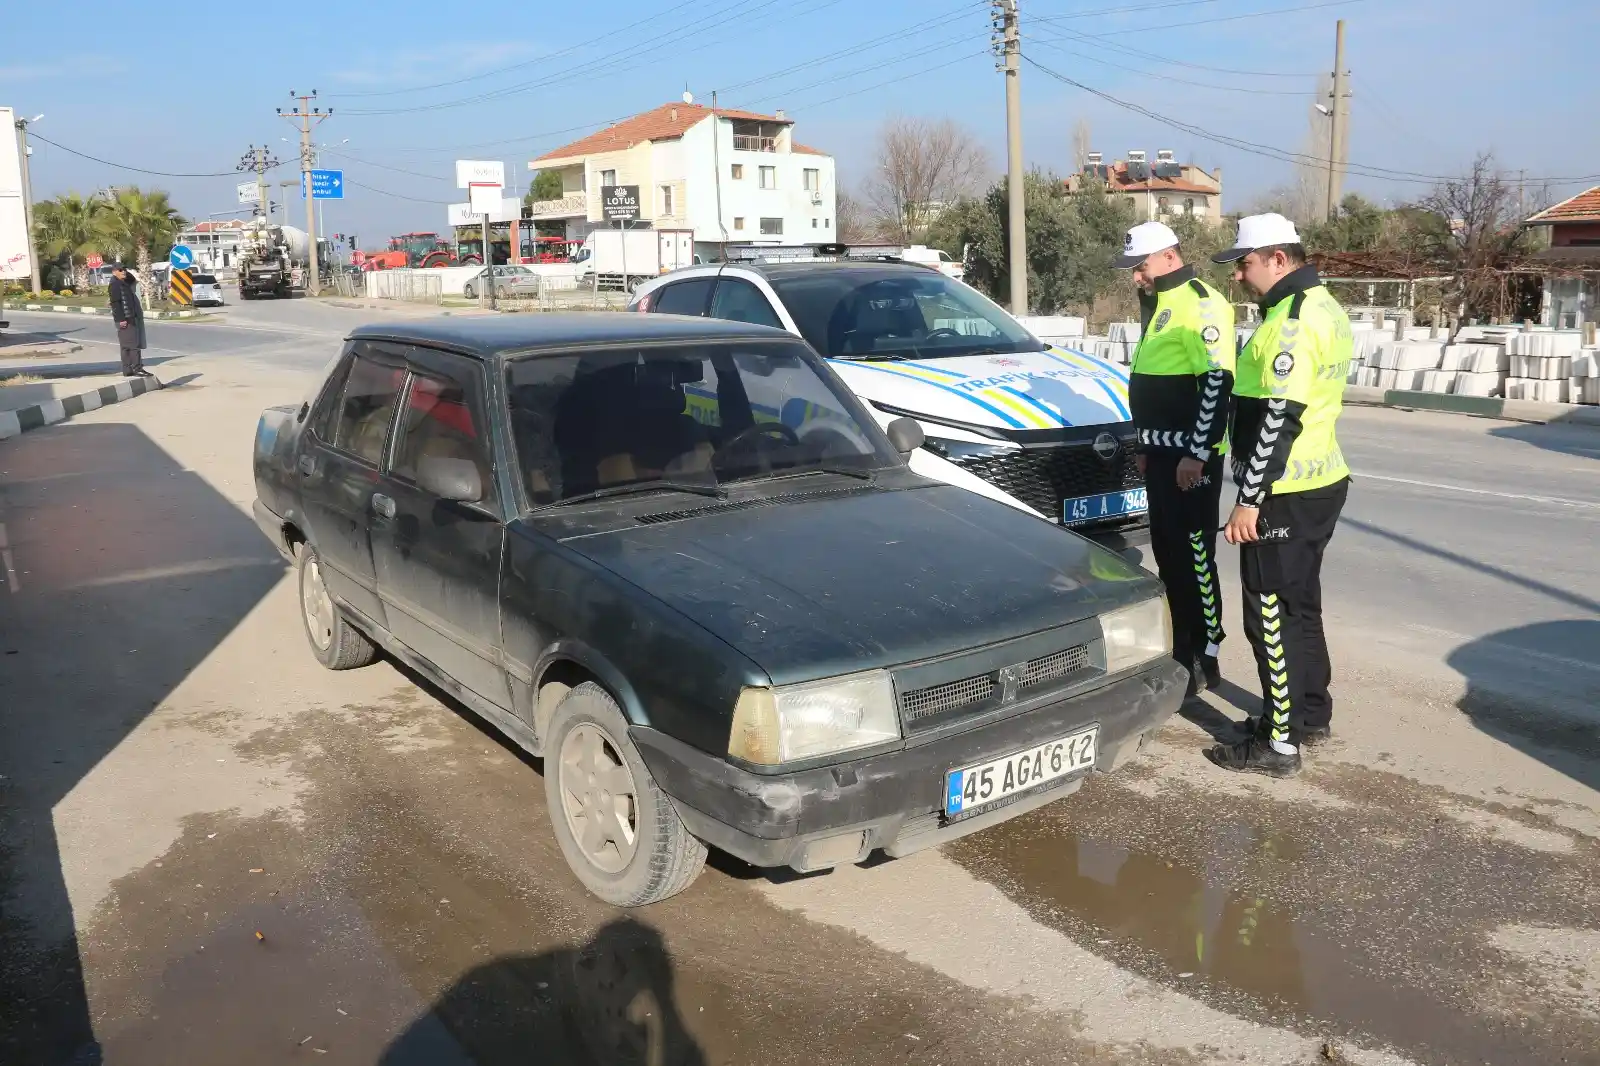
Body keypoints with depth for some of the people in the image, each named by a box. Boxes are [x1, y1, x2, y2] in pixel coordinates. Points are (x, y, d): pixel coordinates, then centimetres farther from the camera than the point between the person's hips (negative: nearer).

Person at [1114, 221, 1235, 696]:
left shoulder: (1199, 303, -14)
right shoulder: (1159, 305, 17)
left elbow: (1218, 381, -21)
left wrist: (1196, 453, -22)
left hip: (1191, 456, -10)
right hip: (1163, 452, 10)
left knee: (1194, 556, -4)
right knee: (1168, 555, 14)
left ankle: (1205, 660, 5)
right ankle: (1184, 648, 24)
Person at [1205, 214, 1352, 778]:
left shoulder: (1292, 320, -20)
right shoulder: (1323, 306, 12)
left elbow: (1278, 419, -25)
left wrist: (1249, 499, -22)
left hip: (1286, 494, -10)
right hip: (1320, 480, 10)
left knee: (1271, 615, -2)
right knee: (1299, 605, 20)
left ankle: (1279, 742, 6)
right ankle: (1310, 714, 32)